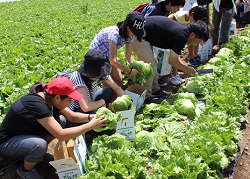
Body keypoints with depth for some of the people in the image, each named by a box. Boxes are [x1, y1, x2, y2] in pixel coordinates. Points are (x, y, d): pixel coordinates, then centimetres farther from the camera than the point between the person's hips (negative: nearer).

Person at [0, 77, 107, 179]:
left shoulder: (48, 99, -10)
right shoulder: (37, 104, -35)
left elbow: (73, 116, 1)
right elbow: (61, 135, -39)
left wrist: (91, 117, -17)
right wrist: (91, 125, -33)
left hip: (26, 133, 8)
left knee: (60, 121, -4)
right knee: (40, 145, -35)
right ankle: (25, 170, -4)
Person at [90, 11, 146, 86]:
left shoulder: (130, 35, -14)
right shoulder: (115, 33, -37)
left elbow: (128, 55, -5)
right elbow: (113, 61, -38)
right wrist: (130, 71, -32)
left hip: (108, 54, 7)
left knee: (119, 80, 2)